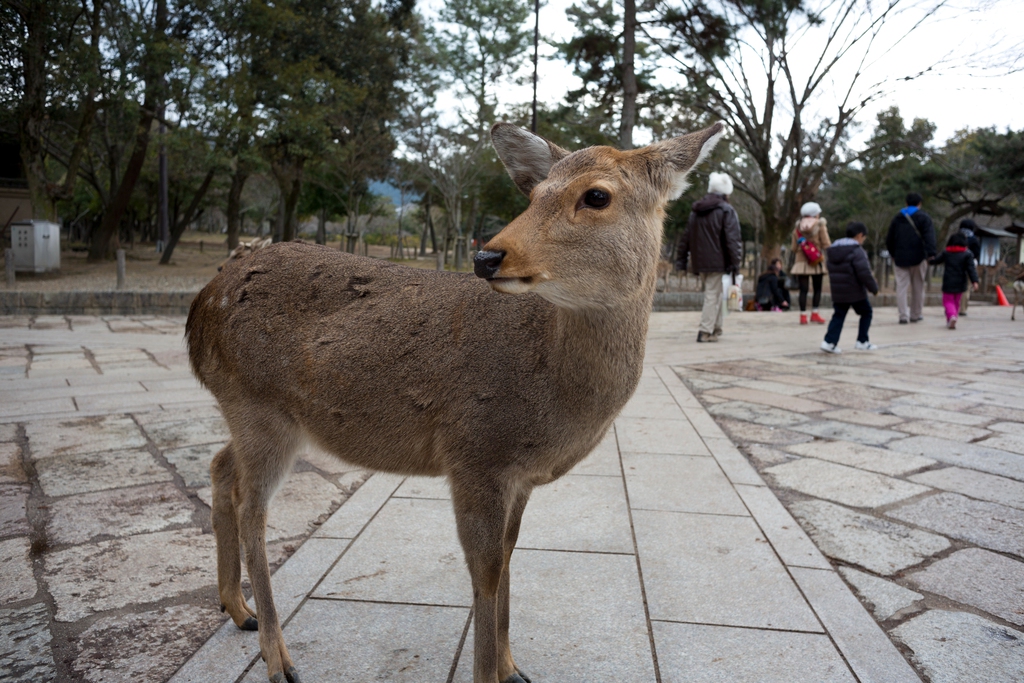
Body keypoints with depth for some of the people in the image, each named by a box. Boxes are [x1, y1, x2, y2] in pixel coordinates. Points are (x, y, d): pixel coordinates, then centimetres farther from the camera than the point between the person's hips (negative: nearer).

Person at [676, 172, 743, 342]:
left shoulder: (695, 211, 14)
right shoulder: (727, 211, -6)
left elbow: (686, 237, 16)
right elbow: (733, 239, -13)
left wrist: (681, 259, 18)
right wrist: (735, 263, -12)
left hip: (699, 262, 6)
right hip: (718, 262, -6)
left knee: (713, 295, 16)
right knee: (713, 295, -3)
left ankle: (716, 329, 21)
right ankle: (706, 332, -7)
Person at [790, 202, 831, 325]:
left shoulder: (797, 228, 6)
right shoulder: (820, 226, -3)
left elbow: (793, 248, 6)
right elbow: (826, 244, -6)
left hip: (801, 262, 2)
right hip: (817, 262, -2)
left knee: (803, 290, 0)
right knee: (817, 288, 10)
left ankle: (803, 315, -4)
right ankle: (814, 313, 7)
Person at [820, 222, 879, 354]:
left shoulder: (833, 249, 11)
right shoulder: (857, 251, -15)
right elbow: (864, 273, -21)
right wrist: (874, 288, -10)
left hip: (837, 292, 6)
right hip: (855, 292, -6)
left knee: (839, 315, 9)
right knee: (866, 313, 12)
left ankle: (829, 341, -5)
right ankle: (862, 341, 14)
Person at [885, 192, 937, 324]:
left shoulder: (897, 218, 13)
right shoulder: (924, 218, 1)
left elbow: (889, 239, 18)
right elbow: (929, 236, -13)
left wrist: (893, 254, 28)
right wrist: (930, 254, -18)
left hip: (900, 257, 2)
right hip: (918, 257, -2)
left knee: (901, 286, 0)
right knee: (917, 287, 10)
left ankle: (903, 316, -8)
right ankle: (915, 314, 17)